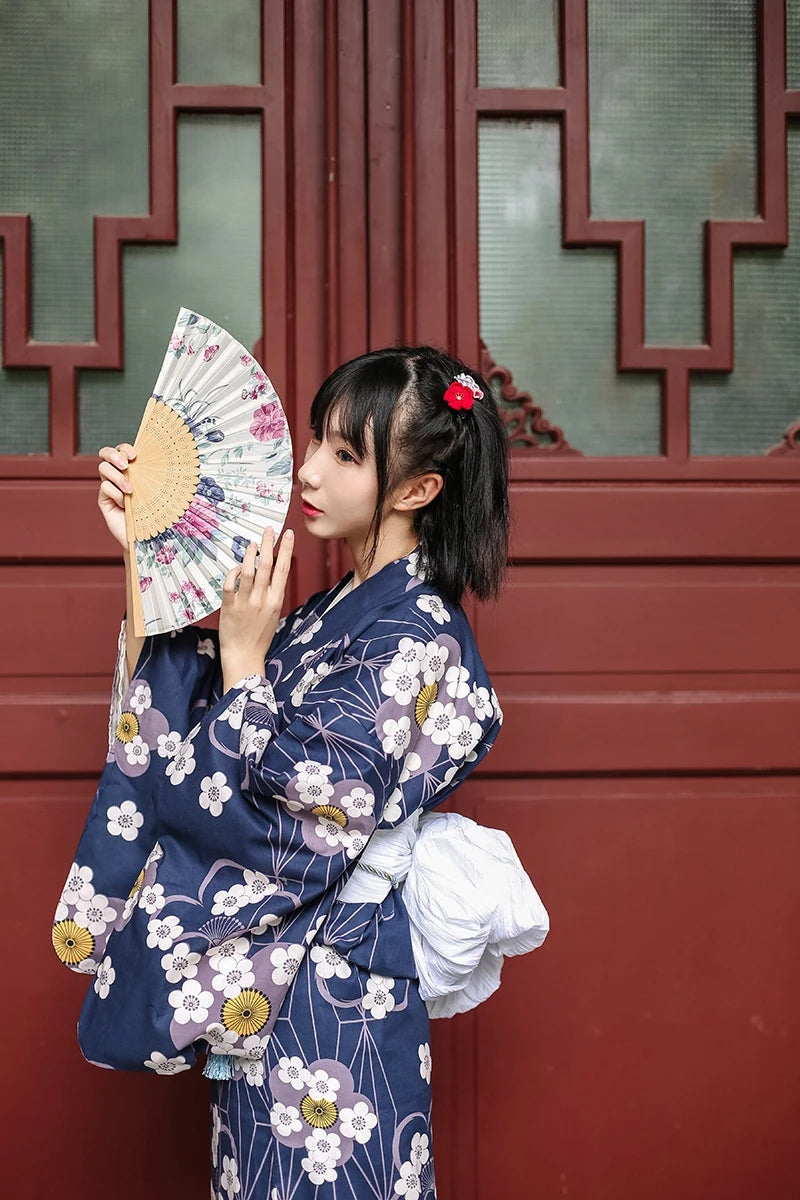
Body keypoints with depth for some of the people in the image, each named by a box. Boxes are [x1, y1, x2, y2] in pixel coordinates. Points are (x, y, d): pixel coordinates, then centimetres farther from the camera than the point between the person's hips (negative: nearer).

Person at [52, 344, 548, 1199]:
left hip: (327, 984, -9)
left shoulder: (414, 640, -20)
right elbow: (171, 722, 5)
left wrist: (243, 653, -18)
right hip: (266, 964, 9)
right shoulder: (340, 611, 7)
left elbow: (277, 819, -23)